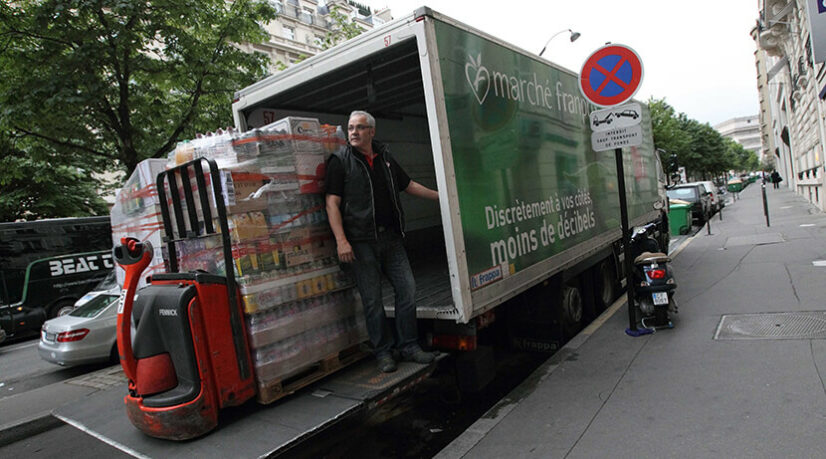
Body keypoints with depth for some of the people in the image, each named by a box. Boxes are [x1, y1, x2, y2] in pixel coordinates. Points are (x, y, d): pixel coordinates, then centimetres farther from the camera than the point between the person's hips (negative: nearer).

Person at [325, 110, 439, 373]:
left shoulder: (385, 157, 15)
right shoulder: (340, 161, 0)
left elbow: (408, 186, 25)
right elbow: (332, 203, -7)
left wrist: (442, 196, 25)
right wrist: (341, 240, -17)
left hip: (390, 237, 5)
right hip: (361, 241, -5)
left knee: (407, 289, 4)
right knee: (372, 299, 0)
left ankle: (408, 346, 18)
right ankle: (383, 352, 16)